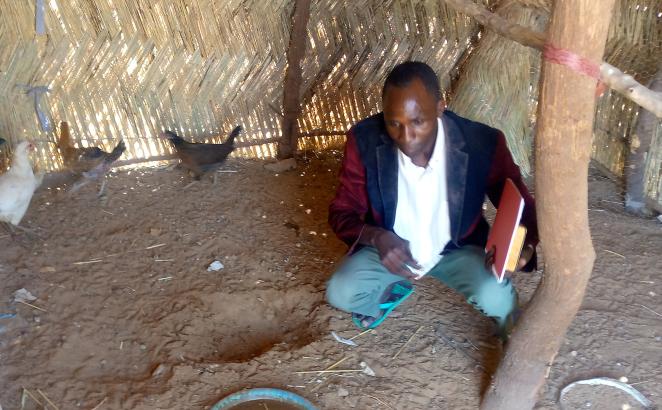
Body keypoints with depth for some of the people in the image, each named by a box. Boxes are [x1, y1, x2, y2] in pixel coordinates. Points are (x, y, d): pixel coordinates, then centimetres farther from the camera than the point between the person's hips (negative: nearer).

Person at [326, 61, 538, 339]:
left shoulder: (483, 143, -26)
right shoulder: (364, 140, -23)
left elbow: (522, 207, -13)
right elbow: (342, 212, -13)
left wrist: (525, 246, -37)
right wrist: (376, 237, -35)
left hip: (458, 247, -1)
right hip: (389, 246, 2)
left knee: (496, 299, -28)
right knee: (340, 293, -22)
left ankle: (514, 341, 12)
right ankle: (391, 291, 15)